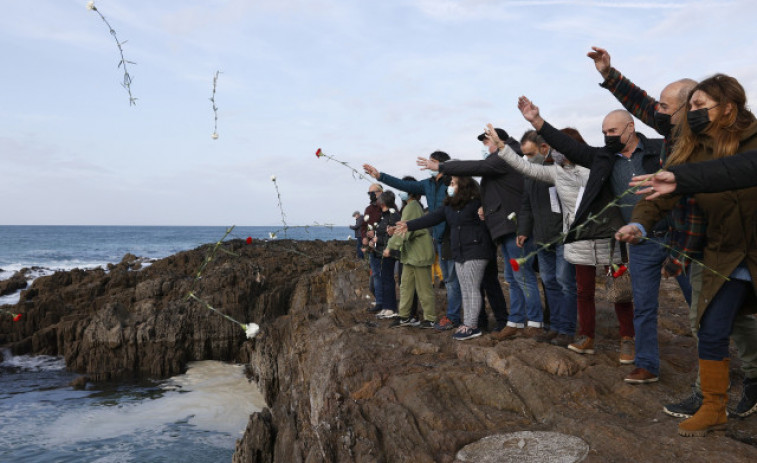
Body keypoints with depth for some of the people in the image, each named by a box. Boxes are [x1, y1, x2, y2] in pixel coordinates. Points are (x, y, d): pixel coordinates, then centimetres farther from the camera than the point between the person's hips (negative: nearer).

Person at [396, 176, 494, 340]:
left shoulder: (476, 203, -8)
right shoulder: (449, 206, 15)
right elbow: (432, 218, 11)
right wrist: (409, 225, 7)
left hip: (475, 252, -8)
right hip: (459, 253, 8)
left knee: (472, 289, -7)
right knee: (465, 290, 8)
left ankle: (472, 326, -3)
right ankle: (467, 324, 11)